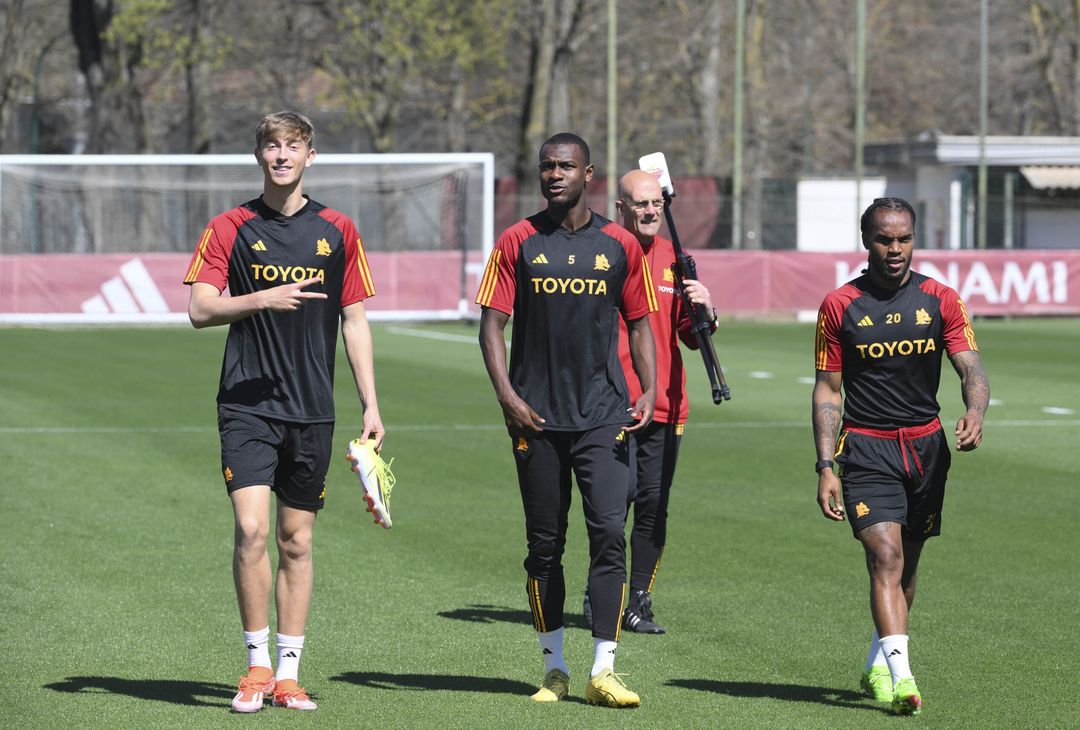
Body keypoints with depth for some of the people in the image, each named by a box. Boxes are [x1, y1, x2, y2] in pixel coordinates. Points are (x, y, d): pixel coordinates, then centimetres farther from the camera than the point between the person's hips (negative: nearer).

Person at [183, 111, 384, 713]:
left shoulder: (337, 231, 8)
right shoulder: (231, 228, 2)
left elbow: (355, 320, 11)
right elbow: (201, 309, -5)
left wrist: (371, 405, 6)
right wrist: (264, 299, -21)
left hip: (313, 410, 2)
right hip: (247, 406, -2)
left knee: (298, 540, 6)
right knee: (252, 529, -14)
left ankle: (289, 672, 13)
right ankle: (258, 665, -2)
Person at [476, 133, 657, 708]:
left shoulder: (619, 246, 7)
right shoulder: (517, 243, 4)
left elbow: (639, 323, 13)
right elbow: (493, 323, 2)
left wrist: (649, 389, -1)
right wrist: (506, 395, -10)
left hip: (604, 416, 0)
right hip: (537, 417, 0)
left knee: (609, 534, -10)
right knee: (544, 544, 6)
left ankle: (603, 670, -9)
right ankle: (554, 669, 16)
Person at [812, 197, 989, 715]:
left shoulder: (940, 300, 3)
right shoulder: (840, 306, 0)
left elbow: (971, 367, -4)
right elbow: (827, 390, 3)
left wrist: (975, 410, -27)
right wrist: (826, 467, -5)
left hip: (927, 446, 3)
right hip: (866, 448, -3)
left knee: (906, 565, 12)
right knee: (886, 557, -18)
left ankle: (878, 665, 30)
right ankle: (900, 674, -27)